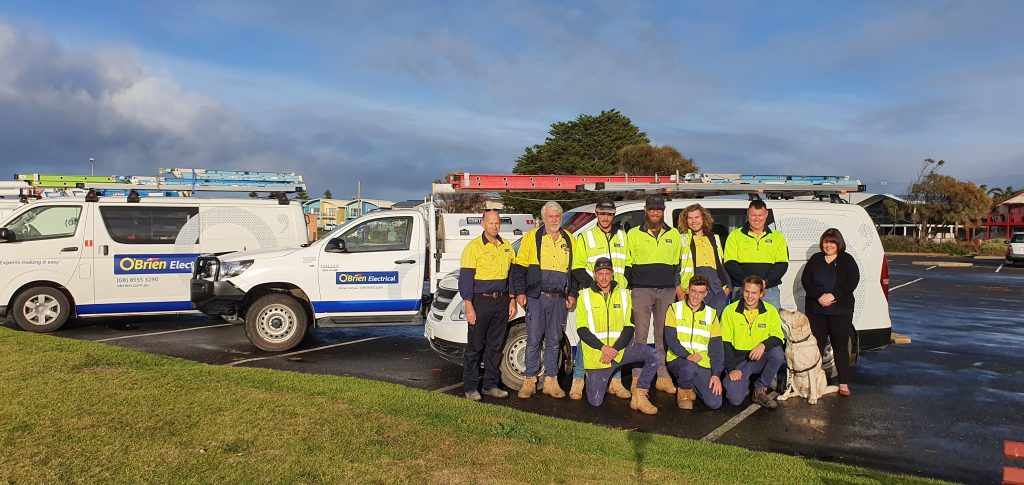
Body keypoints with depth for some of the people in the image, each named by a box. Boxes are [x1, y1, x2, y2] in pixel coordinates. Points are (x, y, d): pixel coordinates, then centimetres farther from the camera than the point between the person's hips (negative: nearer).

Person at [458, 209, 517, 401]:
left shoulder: (506, 247, 11)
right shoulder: (474, 247, -7)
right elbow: (465, 278, -10)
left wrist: (512, 300, 12)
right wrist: (469, 307, -16)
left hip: (502, 301, 5)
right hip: (480, 301, -5)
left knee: (495, 346, 11)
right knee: (475, 347, 0)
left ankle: (491, 385, 21)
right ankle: (470, 388, 9)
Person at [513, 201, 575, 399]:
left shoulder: (569, 240, 12)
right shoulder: (532, 237, 2)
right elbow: (519, 267, 1)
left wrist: (572, 294, 9)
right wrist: (520, 292, -6)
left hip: (559, 299, 3)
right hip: (535, 297, -3)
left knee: (554, 341, 8)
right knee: (533, 340, 0)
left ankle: (551, 381, 15)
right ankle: (530, 381, 9)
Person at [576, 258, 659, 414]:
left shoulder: (623, 294, 7)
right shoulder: (585, 296, 1)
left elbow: (629, 327, 1)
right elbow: (581, 329, -6)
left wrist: (615, 349, -15)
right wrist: (603, 347, -18)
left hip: (620, 348, 2)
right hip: (596, 353, -2)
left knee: (653, 355, -22)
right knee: (595, 402, -5)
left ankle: (640, 396, -8)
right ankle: (592, 379, 29)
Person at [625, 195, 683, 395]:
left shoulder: (674, 234, 14)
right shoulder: (633, 234, 9)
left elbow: (678, 264, 18)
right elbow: (627, 264, 9)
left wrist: (677, 285, 7)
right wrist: (628, 288, 1)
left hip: (667, 290, 2)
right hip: (641, 290, -2)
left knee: (664, 335, 5)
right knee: (640, 335, -2)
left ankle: (663, 377, 11)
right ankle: (638, 378, 3)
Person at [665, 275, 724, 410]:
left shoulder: (711, 314, 9)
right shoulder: (675, 309, 2)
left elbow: (716, 347, 4)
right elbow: (670, 339, -7)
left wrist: (716, 374, -6)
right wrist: (687, 355, -23)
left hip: (703, 364, 3)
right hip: (678, 359, -2)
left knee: (715, 403, -15)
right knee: (690, 367, -39)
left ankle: (693, 386, 18)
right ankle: (684, 392, -4)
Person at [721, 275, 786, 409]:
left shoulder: (770, 311, 0)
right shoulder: (730, 311, -4)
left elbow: (778, 337, -6)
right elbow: (725, 343, -4)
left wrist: (764, 344, -28)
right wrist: (731, 369, -13)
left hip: (759, 359, 2)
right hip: (737, 361, -2)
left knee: (778, 353, -31)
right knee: (735, 399, -23)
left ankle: (760, 389, -8)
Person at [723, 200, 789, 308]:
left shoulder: (777, 236, 15)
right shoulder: (735, 235, 9)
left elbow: (782, 264, 7)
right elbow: (730, 263, 1)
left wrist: (765, 281, -10)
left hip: (770, 289, 1)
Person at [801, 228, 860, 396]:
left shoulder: (847, 260, 4)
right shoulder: (815, 259, 10)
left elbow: (853, 281, -7)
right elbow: (805, 280, 1)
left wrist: (833, 296, -17)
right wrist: (819, 296, -14)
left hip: (841, 311, -2)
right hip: (816, 310, 2)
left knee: (840, 346, 1)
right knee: (816, 345, 2)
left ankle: (844, 384, 7)